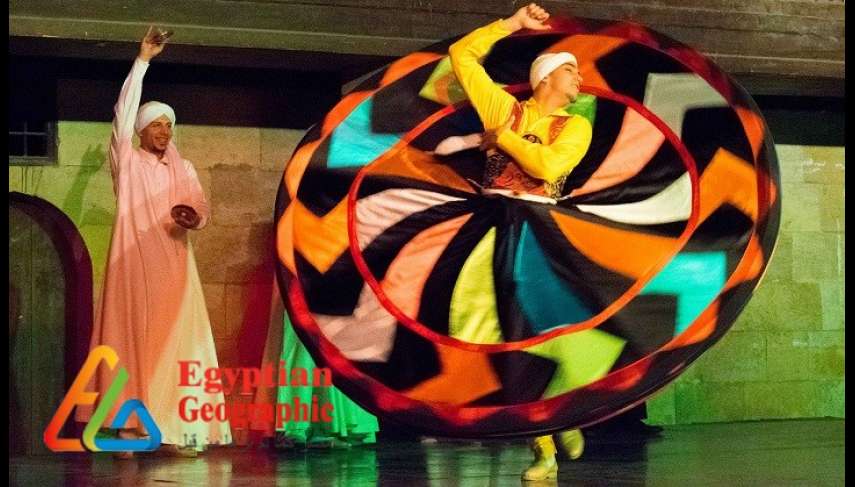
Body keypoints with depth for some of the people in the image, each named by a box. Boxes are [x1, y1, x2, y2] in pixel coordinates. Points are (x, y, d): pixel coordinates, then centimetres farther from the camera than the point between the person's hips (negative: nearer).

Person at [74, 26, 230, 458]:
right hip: (135, 264, -3)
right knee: (131, 337, -8)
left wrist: (193, 217, -15)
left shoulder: (184, 169, 16)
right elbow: (124, 113, -3)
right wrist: (142, 61, -6)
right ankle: (128, 427, -10)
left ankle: (171, 429, -5)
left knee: (175, 340, -4)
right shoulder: (127, 162, 6)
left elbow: (202, 210, 10)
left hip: (174, 266, 3)